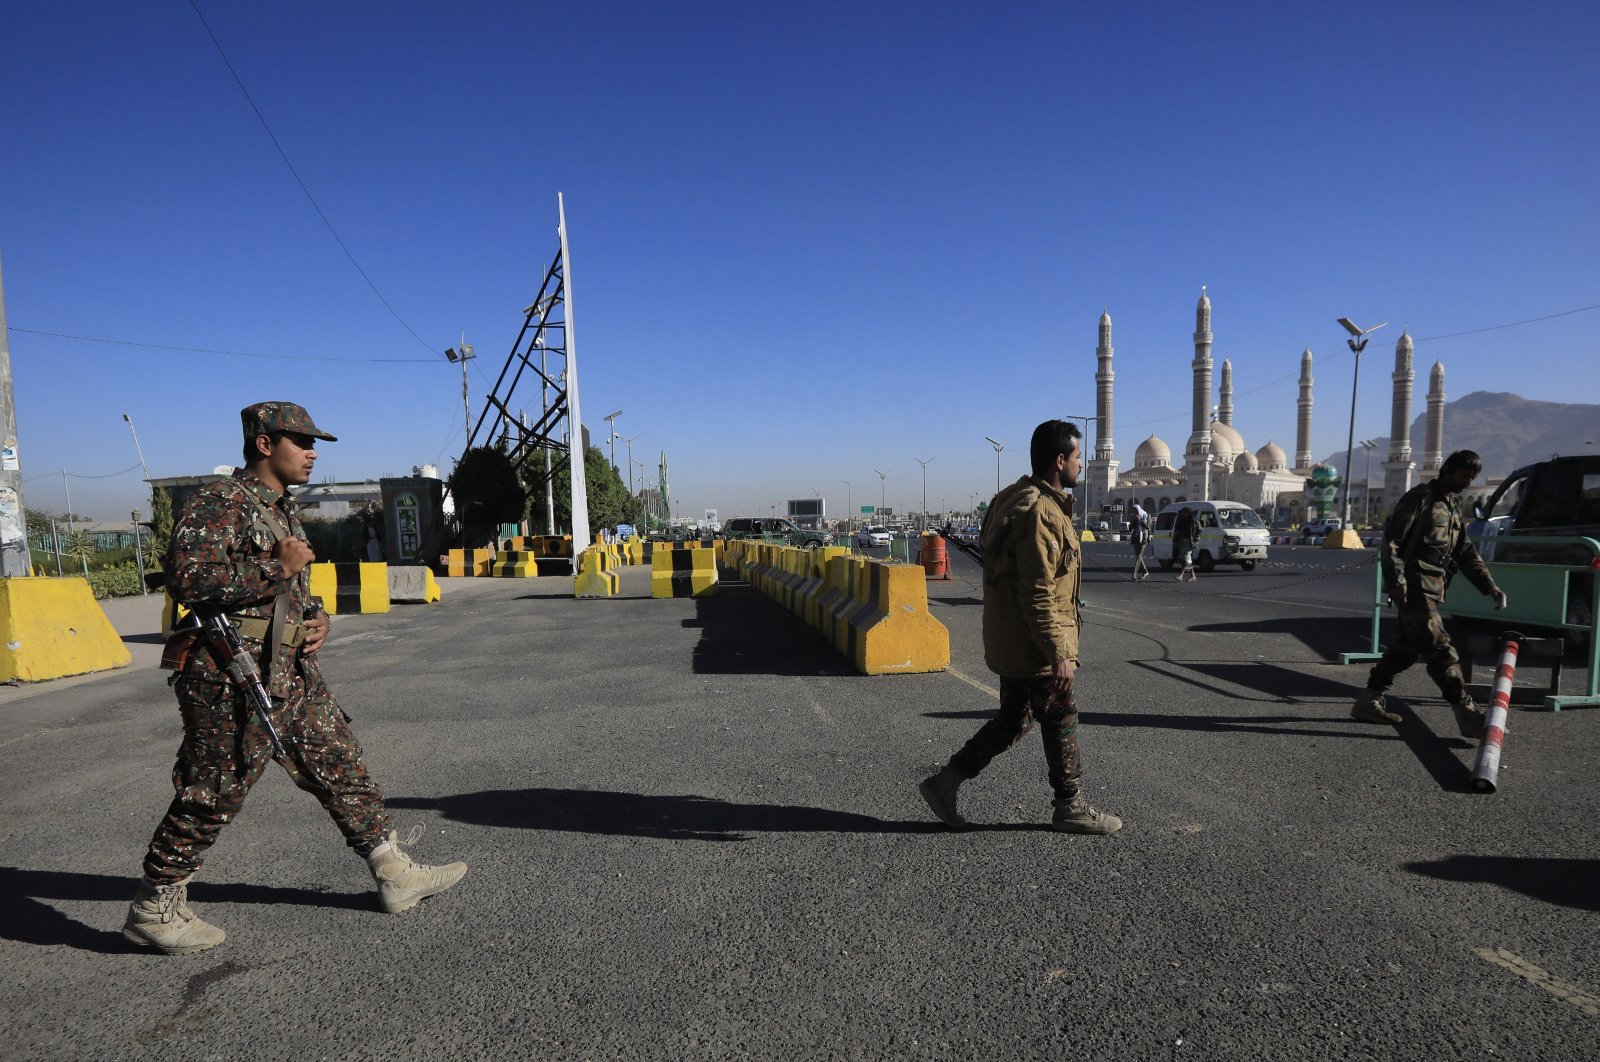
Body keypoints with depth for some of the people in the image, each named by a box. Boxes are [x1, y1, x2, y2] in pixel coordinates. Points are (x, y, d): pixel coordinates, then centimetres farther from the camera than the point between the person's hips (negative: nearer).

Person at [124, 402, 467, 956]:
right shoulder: (218, 502, -11)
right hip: (232, 678, -9)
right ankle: (153, 910, 24)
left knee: (342, 766, 8)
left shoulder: (284, 509, 17)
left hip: (291, 671, 9)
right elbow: (187, 579, -24)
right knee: (211, 796, 3)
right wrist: (278, 567, -19)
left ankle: (396, 875, 16)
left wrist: (318, 617, 9)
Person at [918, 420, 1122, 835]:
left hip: (1010, 644, 10)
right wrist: (1059, 654, -23)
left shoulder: (1017, 500, 11)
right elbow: (1039, 595, -26)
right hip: (1035, 648, -10)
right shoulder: (1039, 513, -22)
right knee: (1061, 724, 7)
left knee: (1012, 721, 17)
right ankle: (1071, 808, 25)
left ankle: (945, 782, 19)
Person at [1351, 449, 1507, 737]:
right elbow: (1390, 541, -14)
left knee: (1406, 647, 11)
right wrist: (1397, 582, -21)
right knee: (1439, 648, -10)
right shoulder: (1420, 498, -7)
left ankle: (1368, 701, 17)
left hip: (1430, 591, 10)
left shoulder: (1452, 509, 21)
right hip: (1414, 588, -10)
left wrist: (1490, 586, 9)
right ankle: (1467, 714, -11)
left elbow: (1466, 553, 20)